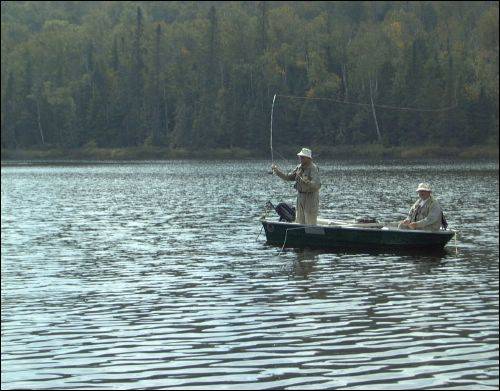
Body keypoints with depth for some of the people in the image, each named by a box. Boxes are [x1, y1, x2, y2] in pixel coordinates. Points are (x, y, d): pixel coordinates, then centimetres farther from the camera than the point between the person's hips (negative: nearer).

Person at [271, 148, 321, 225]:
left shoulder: (313, 168, -16)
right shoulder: (299, 167, 9)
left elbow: (317, 185, -26)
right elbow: (288, 177, 14)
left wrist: (304, 181, -35)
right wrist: (277, 171, 3)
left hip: (311, 197, -8)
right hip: (300, 197, 8)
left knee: (310, 224, -5)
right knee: (299, 222, 11)